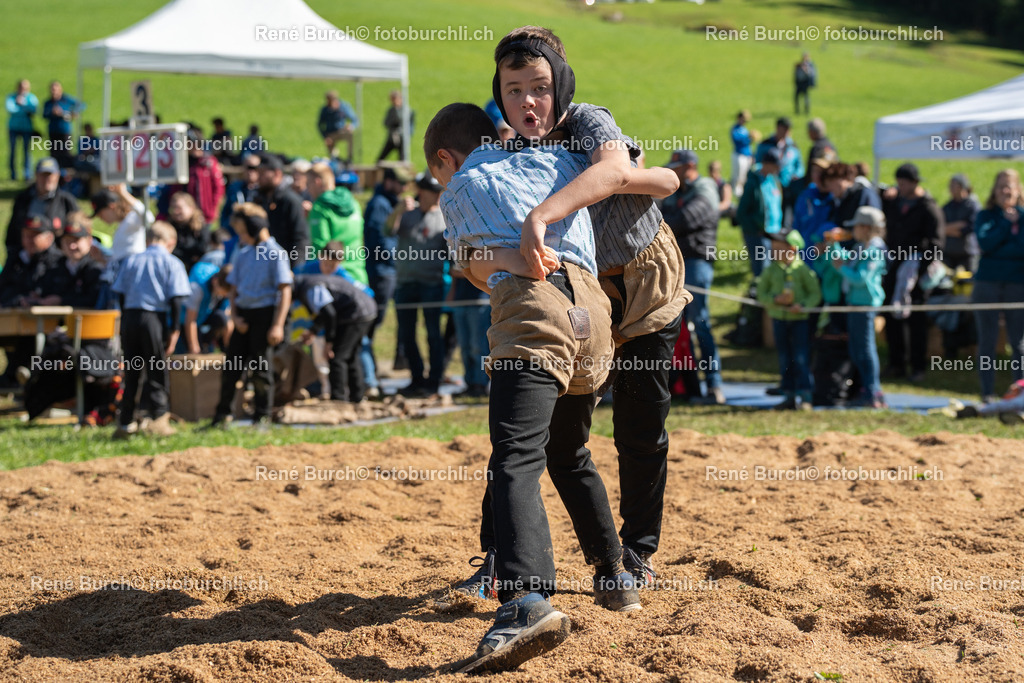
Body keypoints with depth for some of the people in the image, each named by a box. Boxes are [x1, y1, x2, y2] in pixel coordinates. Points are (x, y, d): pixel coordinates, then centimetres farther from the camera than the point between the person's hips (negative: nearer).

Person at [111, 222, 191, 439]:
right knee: (157, 371, 3)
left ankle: (125, 422, 12)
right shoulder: (172, 263, 1)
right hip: (154, 319, -4)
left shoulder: (131, 260, 11)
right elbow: (176, 299, -5)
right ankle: (156, 417, -5)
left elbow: (121, 294, 11)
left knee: (131, 372, 10)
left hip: (129, 315, 4)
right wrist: (175, 330, -4)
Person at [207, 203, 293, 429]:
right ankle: (223, 414, 12)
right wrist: (234, 316, 1)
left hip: (264, 312, -6)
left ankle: (262, 416, 8)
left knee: (262, 368, -2)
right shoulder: (243, 254, 14)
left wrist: (278, 325, -16)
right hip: (242, 314, 6)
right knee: (232, 366, 5)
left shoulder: (275, 253, -5)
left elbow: (285, 291, -9)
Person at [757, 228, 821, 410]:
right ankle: (789, 396, 15)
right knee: (785, 360, 8)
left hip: (800, 319, -4)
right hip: (779, 319, 4)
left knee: (801, 359, -6)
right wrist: (775, 299, -13)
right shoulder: (771, 270, 4)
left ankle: (804, 396, -2)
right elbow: (761, 294, 5)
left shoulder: (802, 269, -7)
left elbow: (815, 294, -5)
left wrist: (803, 305, -21)